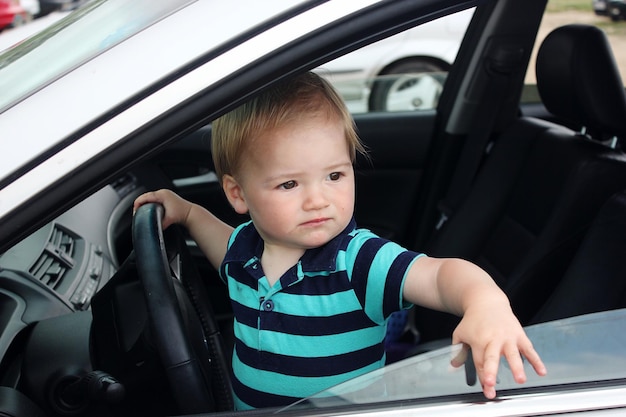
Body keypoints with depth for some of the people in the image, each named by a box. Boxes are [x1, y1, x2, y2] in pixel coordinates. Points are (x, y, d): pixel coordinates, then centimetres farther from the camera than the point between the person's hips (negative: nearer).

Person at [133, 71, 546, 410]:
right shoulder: (245, 248, -1)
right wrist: (188, 212, 14)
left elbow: (441, 274, -33)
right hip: (246, 405, 5)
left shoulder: (358, 260, -19)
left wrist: (486, 301, -53)